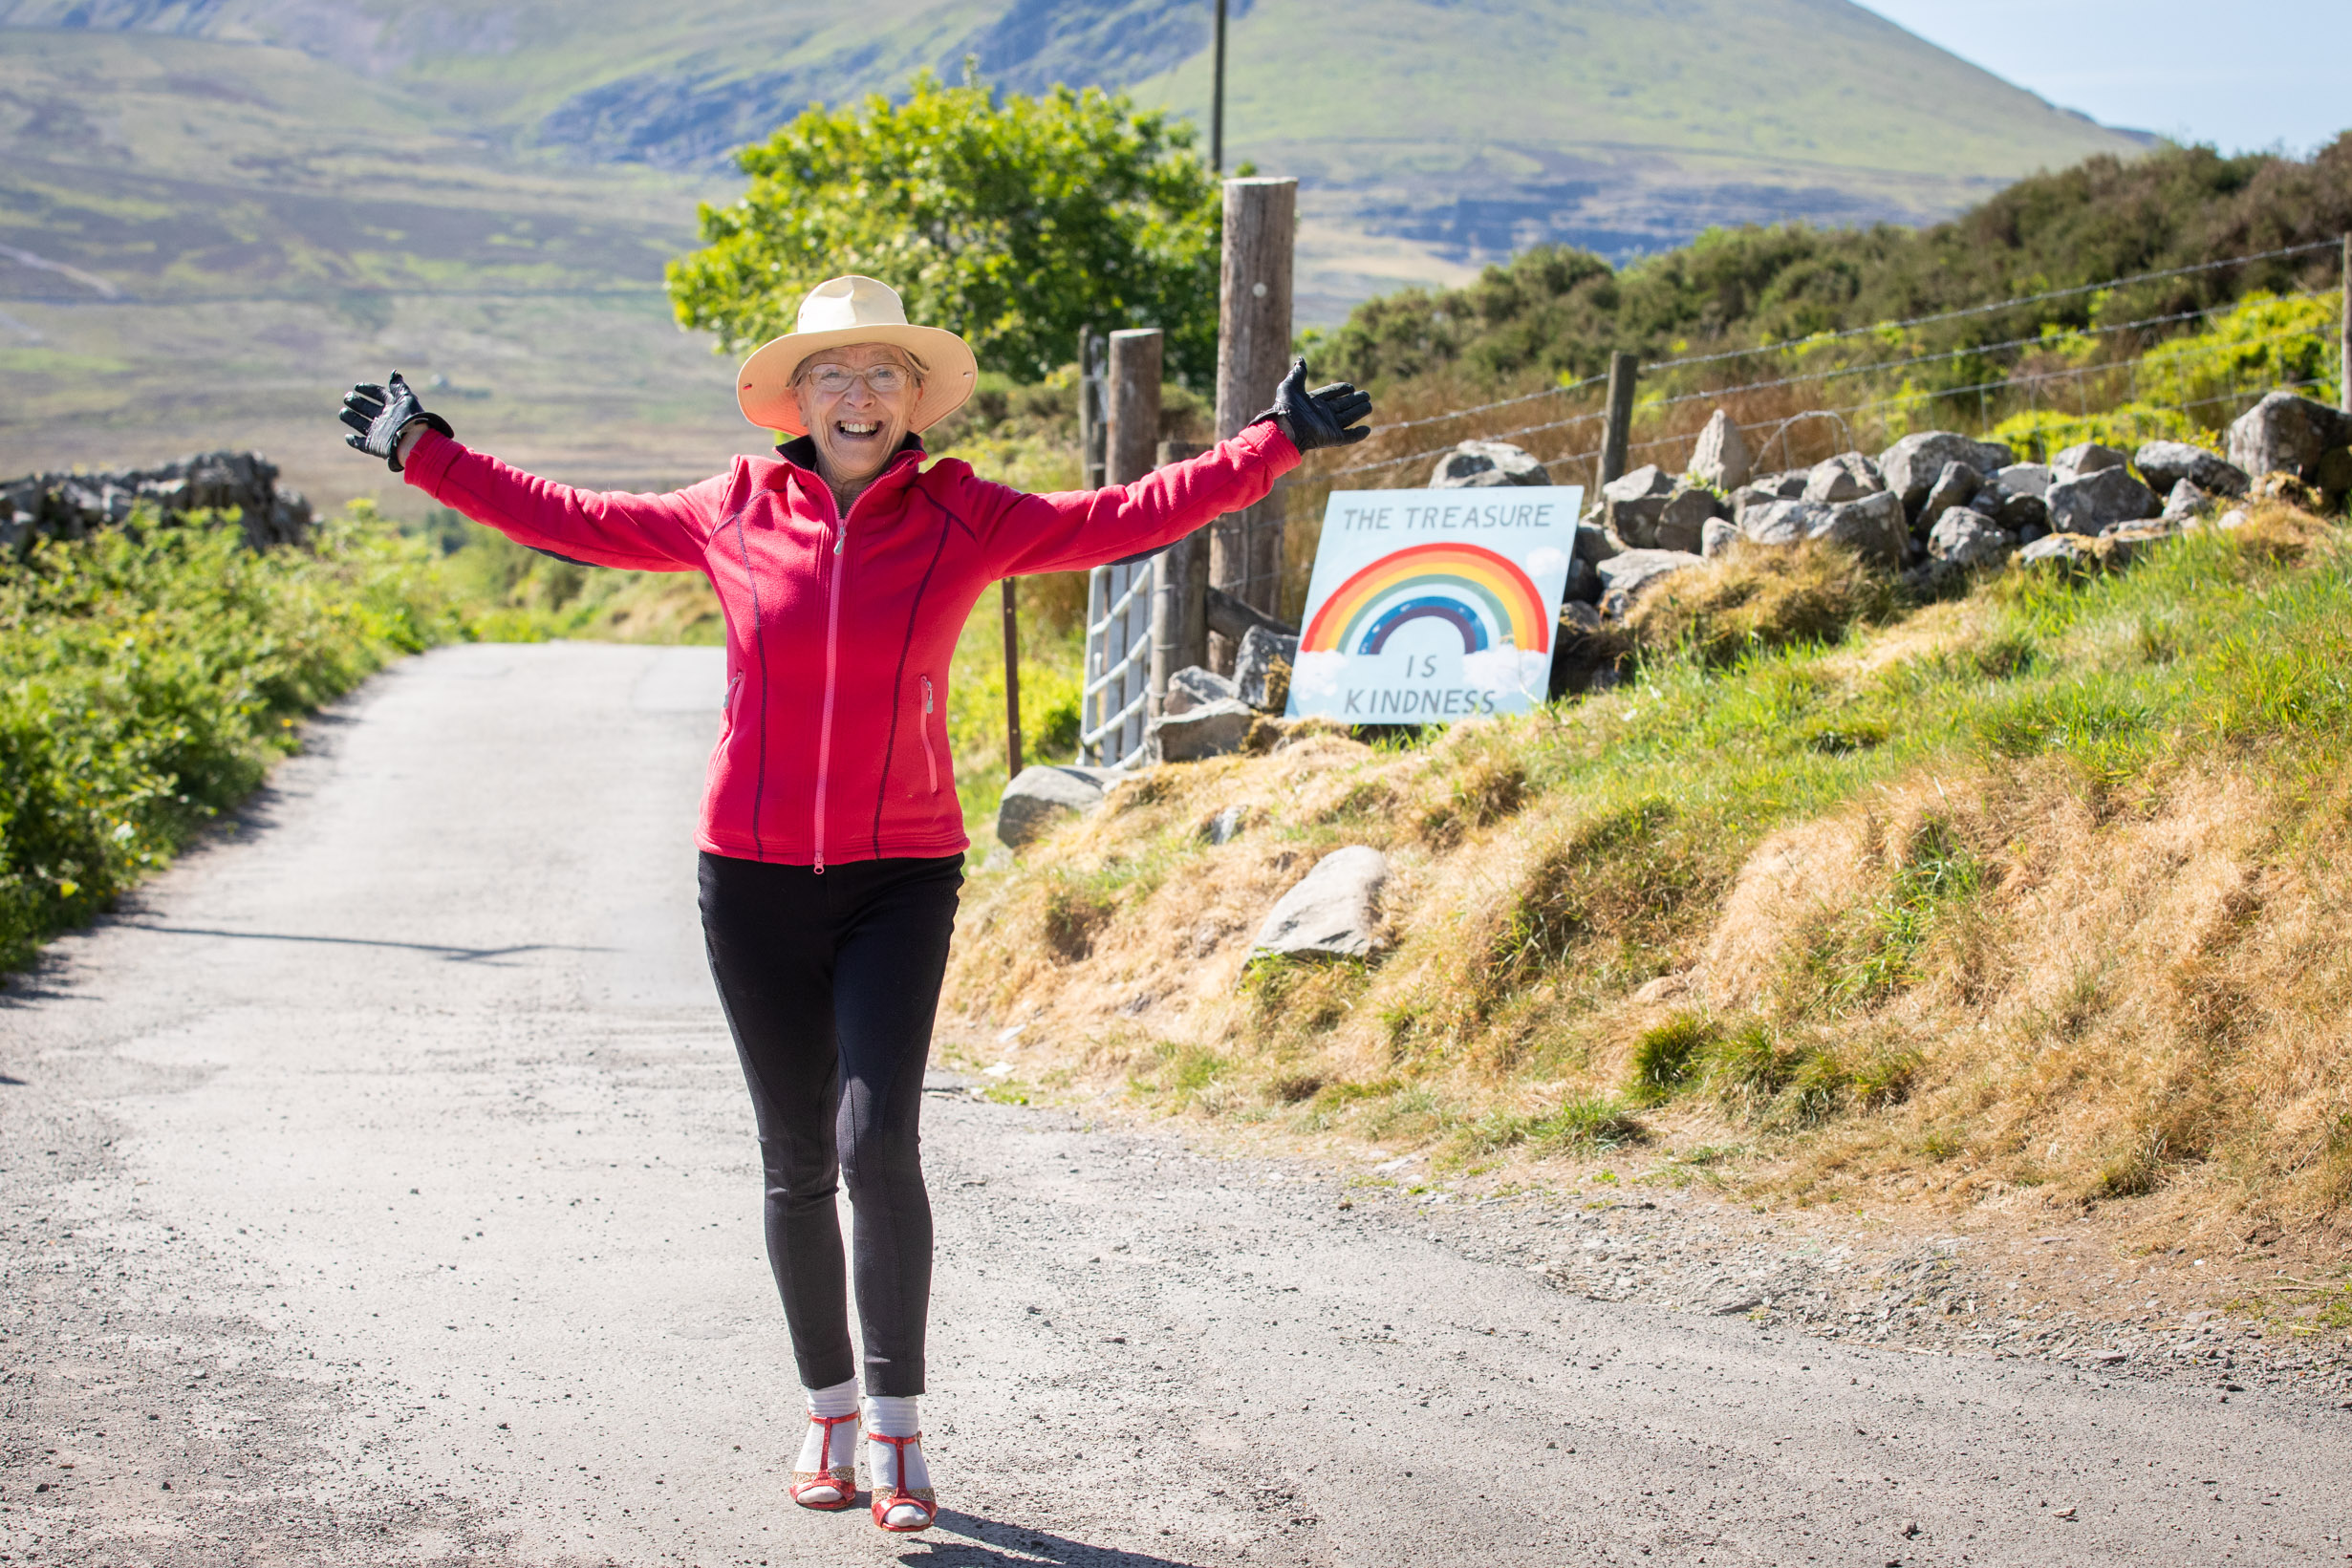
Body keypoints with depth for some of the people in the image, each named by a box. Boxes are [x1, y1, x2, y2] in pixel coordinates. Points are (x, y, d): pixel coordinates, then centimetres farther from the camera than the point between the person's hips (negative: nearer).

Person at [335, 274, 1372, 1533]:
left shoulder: (963, 520, 1)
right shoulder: (735, 515, 4)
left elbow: (1125, 518, 2)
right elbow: (567, 520, 14)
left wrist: (1276, 440, -1)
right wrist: (424, 451, 18)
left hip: (900, 881, -2)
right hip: (755, 880, 2)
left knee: (877, 1141, -15)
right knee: (796, 1163, 7)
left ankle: (897, 1422, -2)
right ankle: (828, 1413, 22)